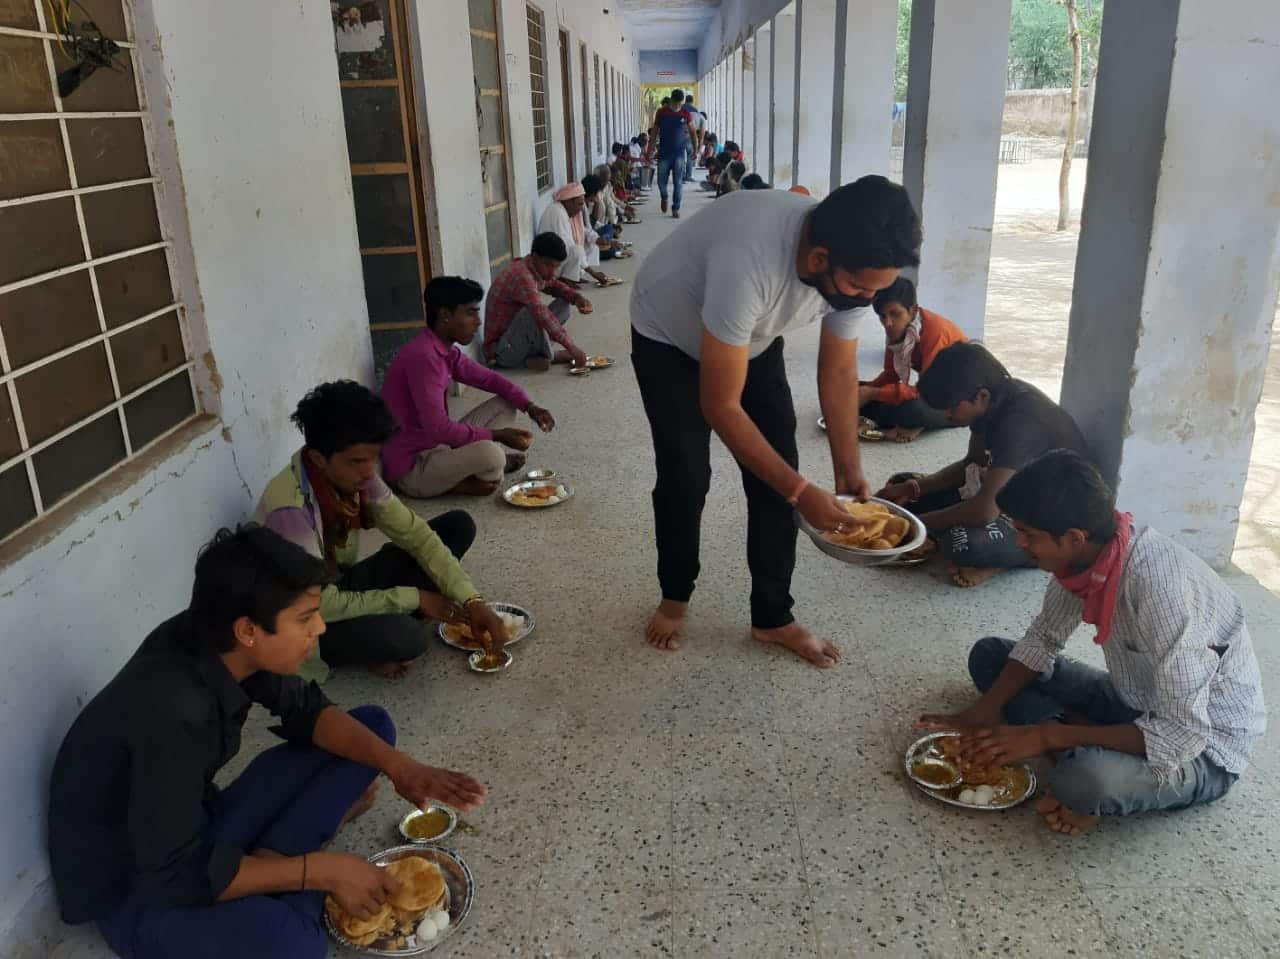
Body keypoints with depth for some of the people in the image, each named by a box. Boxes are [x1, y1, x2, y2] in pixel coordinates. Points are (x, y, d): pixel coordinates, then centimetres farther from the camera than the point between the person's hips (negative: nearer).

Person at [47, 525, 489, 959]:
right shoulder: (171, 710, -35)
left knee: (373, 723, 0)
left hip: (197, 827, 8)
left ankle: (268, 862, -7)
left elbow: (305, 710, 1)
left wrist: (397, 765, -14)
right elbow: (175, 876, -29)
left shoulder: (215, 641, -13)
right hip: (136, 890, -8)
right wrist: (323, 870, -23)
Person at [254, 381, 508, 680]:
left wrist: (471, 600, -18)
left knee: (459, 526, -5)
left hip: (344, 585, 7)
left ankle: (386, 623, -3)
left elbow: (413, 532, -9)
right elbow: (321, 605, -29)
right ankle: (373, 642, -2)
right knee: (406, 636, -38)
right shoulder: (290, 509, -33)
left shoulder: (354, 474, -12)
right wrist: (414, 598, -22)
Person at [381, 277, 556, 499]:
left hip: (438, 445, 10)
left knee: (504, 405, 10)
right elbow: (439, 429, -30)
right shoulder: (423, 356, -25)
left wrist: (529, 406, -2)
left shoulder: (447, 353, 5)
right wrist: (496, 435, -21)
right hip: (412, 469, -9)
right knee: (489, 454, -33)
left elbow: (489, 379, 15)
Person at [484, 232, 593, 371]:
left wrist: (577, 297, -4)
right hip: (502, 350, -9)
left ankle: (536, 354, -5)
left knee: (563, 304, 6)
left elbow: (554, 285, 19)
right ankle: (547, 357, -10)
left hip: (520, 338, 9)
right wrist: (572, 348, -41)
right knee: (532, 312, -34)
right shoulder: (521, 275, -27)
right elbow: (541, 313, -39)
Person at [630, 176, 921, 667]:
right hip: (668, 338, -5)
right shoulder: (747, 262, -46)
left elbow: (838, 372, -8)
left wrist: (849, 471, -13)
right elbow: (721, 408, -38)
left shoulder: (854, 264, -25)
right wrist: (802, 492, -35)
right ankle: (674, 598, 20)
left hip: (753, 340, 5)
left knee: (776, 473, -3)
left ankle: (773, 617, 12)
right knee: (685, 478, -6)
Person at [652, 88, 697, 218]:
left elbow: (692, 132, 7)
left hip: (679, 153, 0)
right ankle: (664, 198, 33)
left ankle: (676, 208, 5)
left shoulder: (685, 114, 0)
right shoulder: (662, 112, -2)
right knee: (661, 180, 2)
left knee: (678, 182, -3)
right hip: (664, 153, 0)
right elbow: (655, 132, 3)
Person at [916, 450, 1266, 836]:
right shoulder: (1087, 551, -13)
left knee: (1083, 781, -39)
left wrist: (1047, 736, -30)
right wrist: (986, 710, -12)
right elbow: (1043, 639, 3)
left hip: (1205, 747, -7)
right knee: (988, 656, 4)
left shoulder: (1161, 586, -36)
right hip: (1133, 702, 8)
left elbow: (1183, 734, -34)